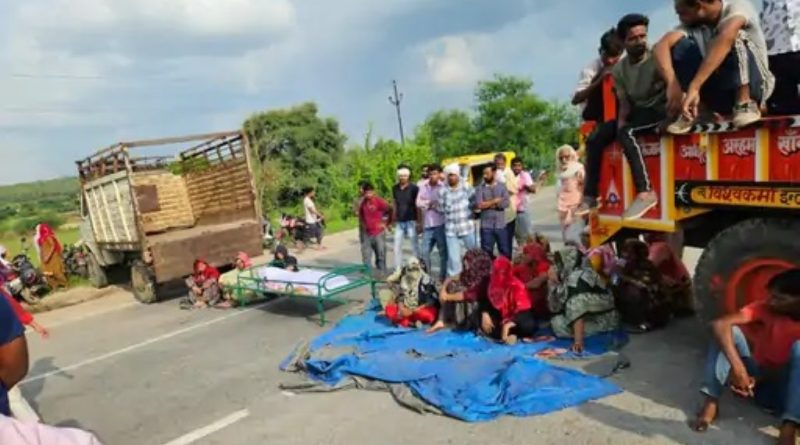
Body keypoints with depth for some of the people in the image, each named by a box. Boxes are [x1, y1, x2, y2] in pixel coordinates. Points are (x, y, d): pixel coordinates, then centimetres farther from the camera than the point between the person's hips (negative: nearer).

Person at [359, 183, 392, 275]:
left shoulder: (378, 201, -11)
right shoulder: (363, 203, 5)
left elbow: (390, 211, -8)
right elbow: (360, 214, 22)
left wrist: (386, 223, -3)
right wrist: (364, 223, 14)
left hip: (378, 233, -5)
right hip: (367, 233, 5)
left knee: (380, 255, 2)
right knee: (366, 255, 8)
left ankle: (381, 274, 10)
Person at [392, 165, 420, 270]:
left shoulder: (414, 188, -7)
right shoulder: (395, 188, 7)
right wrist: (394, 219, 12)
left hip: (411, 221, -5)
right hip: (399, 222, 5)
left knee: (414, 246, 1)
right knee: (397, 246, 6)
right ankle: (398, 269, 15)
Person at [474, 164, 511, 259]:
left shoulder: (502, 187, 3)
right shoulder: (480, 188, 0)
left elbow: (506, 203, -9)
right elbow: (479, 205, -13)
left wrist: (487, 204, -11)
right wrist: (496, 200, -8)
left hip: (501, 225, 1)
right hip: (486, 226, -1)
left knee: (505, 251, 10)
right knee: (487, 252, 4)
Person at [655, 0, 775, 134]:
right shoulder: (691, 24, -4)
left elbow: (726, 38, -37)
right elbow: (661, 46, -23)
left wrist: (694, 87, -47)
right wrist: (673, 84, -41)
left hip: (754, 86, -4)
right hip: (719, 93, 4)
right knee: (680, 45, -15)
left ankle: (745, 104, -25)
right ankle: (689, 113, -17)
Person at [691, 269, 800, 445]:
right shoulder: (765, 309, -9)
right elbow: (720, 324, -26)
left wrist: (759, 379, -28)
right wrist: (738, 368, -37)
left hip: (785, 390, -1)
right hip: (753, 380, 1)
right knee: (730, 331, -22)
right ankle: (711, 403, -28)